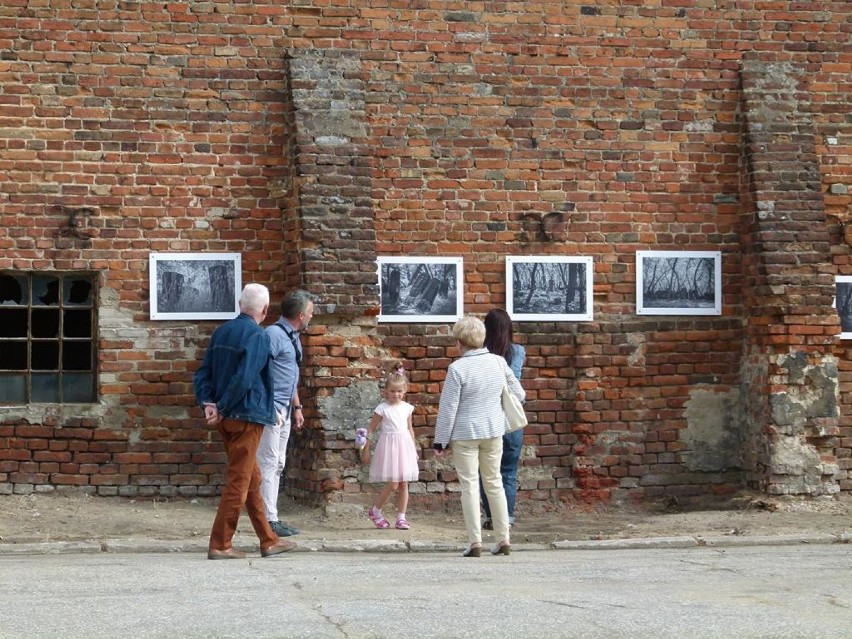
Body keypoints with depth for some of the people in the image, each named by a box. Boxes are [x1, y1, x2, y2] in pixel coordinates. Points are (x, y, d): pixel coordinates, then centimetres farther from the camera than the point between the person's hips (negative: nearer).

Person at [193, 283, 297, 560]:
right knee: (238, 482, -1)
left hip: (226, 419, 8)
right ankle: (220, 545, 0)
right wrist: (222, 408, -15)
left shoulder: (221, 332, 10)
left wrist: (208, 403, -4)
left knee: (252, 480, 15)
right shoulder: (257, 336, -14)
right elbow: (244, 379, -23)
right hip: (247, 417, -8)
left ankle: (269, 540, 23)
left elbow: (202, 374, 7)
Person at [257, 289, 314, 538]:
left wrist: (297, 407, 24)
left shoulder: (293, 337, 15)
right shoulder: (274, 335, -15)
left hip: (284, 409, 10)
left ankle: (272, 518, 18)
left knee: (277, 465, 12)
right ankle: (270, 520, -7)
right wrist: (270, 409, -22)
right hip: (271, 408, -10)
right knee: (268, 464, -8)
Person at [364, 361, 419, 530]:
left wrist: (414, 448, 18)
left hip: (404, 446, 5)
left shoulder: (407, 408, 6)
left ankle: (401, 517, 12)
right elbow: (371, 430, -3)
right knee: (392, 485, -8)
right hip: (389, 446, -5)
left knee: (404, 485, 4)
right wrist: (366, 450, -5)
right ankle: (375, 511, 12)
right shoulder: (382, 409, -7)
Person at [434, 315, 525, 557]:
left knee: (469, 485, 2)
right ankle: (503, 540, 15)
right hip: (494, 431, 5)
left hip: (465, 434, -5)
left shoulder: (457, 368, -15)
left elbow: (448, 408, -12)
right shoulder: (498, 362, -1)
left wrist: (440, 441, -4)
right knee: (494, 483, 14)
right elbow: (519, 394, 10)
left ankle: (475, 542, -1)